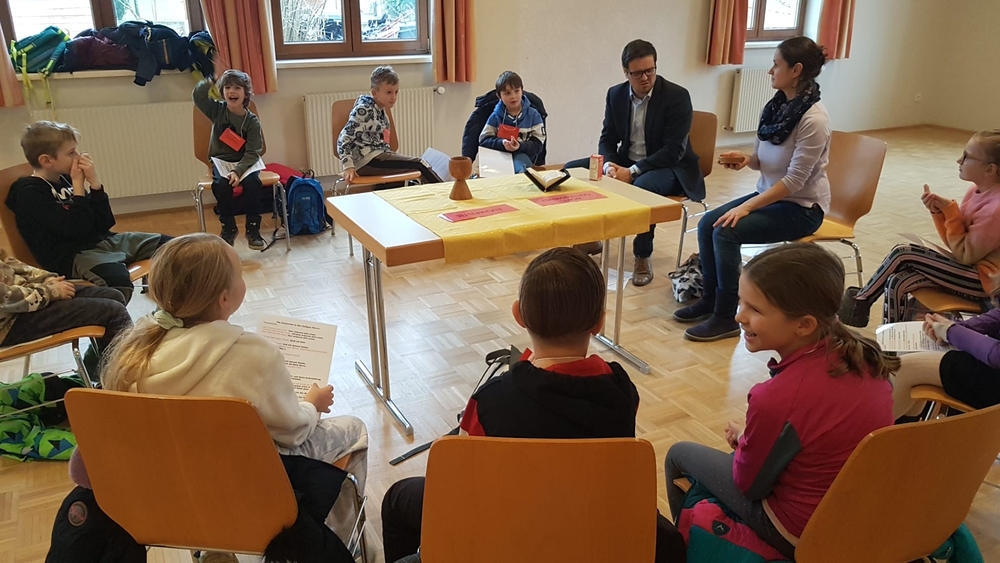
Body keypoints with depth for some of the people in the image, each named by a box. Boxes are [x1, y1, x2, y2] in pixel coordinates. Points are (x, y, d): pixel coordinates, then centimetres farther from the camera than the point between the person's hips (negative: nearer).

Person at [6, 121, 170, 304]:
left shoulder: (64, 179, 11)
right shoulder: (30, 193, -9)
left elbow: (105, 224, 8)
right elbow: (77, 229, -21)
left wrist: (94, 182, -2)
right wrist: (78, 184, -12)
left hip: (101, 241, 8)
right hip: (70, 256, -8)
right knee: (118, 280, -38)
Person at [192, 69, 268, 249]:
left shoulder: (252, 121, -8)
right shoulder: (217, 110, 0)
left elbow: (252, 152, -13)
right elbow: (198, 96, -15)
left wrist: (237, 170, -27)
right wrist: (211, 79, -24)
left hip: (246, 162, -1)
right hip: (221, 161, 1)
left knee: (252, 183, -31)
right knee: (221, 185, -29)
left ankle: (253, 228, -14)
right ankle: (228, 227, -9)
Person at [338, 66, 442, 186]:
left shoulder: (380, 111, 16)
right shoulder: (364, 110, -11)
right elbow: (343, 139, -16)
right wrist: (348, 166, -26)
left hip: (377, 156, 8)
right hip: (366, 160, -8)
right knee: (418, 164, -12)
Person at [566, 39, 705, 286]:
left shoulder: (677, 96, -16)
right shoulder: (616, 94, 0)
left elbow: (674, 150, -21)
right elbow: (607, 138, 4)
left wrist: (632, 172, -28)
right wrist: (609, 165, -19)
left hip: (669, 168, -6)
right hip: (626, 161, 6)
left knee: (643, 186, -40)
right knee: (572, 170, -7)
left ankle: (642, 257, -20)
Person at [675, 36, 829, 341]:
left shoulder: (813, 119, -22)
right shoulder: (775, 106, 2)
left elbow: (794, 181, -24)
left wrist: (746, 207, -26)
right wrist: (745, 159, -11)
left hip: (802, 208, -8)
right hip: (769, 195, 8)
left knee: (726, 231, -24)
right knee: (707, 223, -8)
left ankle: (726, 317, -11)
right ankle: (710, 299, 7)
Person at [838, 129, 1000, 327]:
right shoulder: (977, 191, 5)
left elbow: (965, 255, -19)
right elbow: (954, 243, 6)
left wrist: (949, 209, -20)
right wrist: (937, 211, -11)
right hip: (970, 271, 8)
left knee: (902, 253, -15)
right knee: (896, 282, -10)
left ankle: (861, 299, 5)